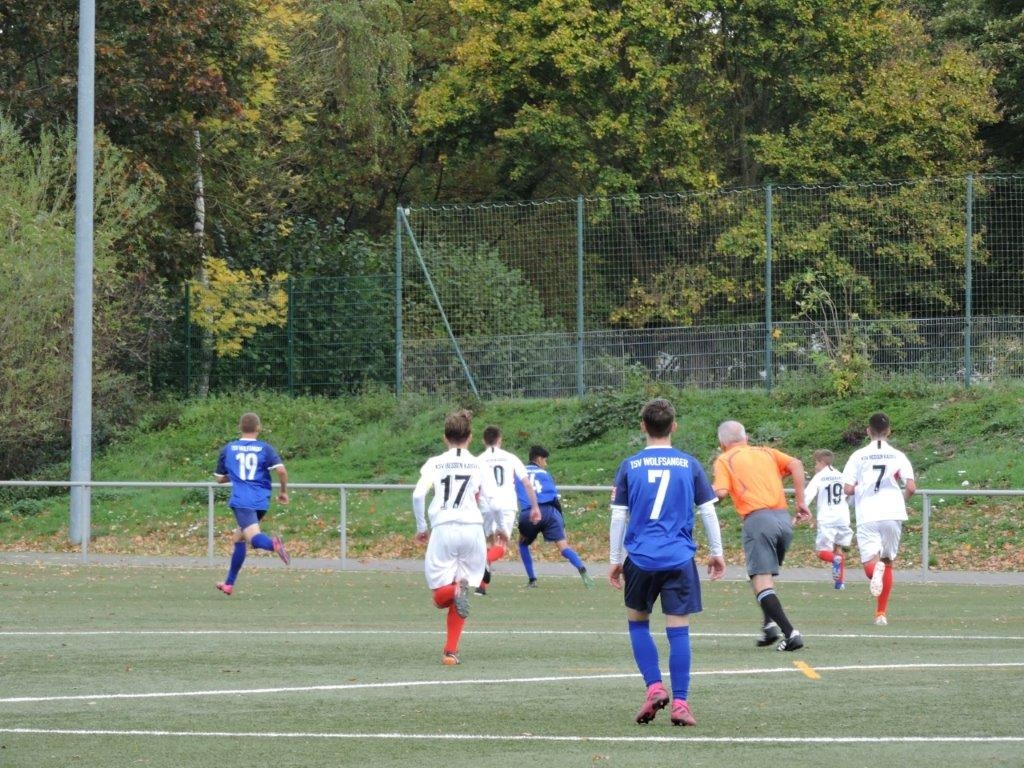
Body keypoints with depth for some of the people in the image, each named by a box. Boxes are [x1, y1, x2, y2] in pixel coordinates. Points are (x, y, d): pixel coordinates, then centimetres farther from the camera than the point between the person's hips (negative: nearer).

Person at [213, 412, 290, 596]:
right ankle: (229, 584, 24)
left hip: (241, 501, -3)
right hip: (261, 501, 3)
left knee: (254, 538, -18)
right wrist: (283, 491, 8)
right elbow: (281, 470, -9)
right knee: (239, 539, 19)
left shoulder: (228, 449, 9)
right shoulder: (265, 448, 6)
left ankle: (272, 544, -54)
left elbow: (220, 478, 18)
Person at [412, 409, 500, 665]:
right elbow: (493, 500, 0)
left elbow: (418, 495, -5)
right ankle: (451, 651, 3)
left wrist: (421, 527, 8)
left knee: (440, 596, 6)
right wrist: (500, 529, 16)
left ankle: (457, 590, -29)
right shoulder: (479, 466, 8)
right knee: (457, 599, 13)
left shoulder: (434, 464, 7)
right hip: (472, 529, 1)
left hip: (443, 529, -1)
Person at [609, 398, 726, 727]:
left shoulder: (629, 467, 2)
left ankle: (654, 688, 4)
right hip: (679, 560, 0)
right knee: (678, 630, 0)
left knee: (637, 622, 18)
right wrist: (717, 552, 16)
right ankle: (680, 703, -3)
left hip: (640, 559, 0)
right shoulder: (690, 465, 3)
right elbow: (708, 511, 5)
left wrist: (615, 560, 10)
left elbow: (618, 517, 2)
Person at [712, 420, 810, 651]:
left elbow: (721, 491, -6)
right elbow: (796, 465, 7)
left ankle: (790, 632, -21)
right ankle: (770, 624, 8)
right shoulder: (766, 452, 23)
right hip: (784, 519, 6)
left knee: (761, 580, -8)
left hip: (757, 518, -6)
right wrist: (800, 502, 7)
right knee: (767, 575, 23)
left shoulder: (724, 460, 9)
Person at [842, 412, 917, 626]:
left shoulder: (858, 456, 3)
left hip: (867, 516, -2)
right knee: (888, 562, 17)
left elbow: (848, 489, -4)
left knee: (869, 562, -3)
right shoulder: (898, 456, 4)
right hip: (893, 514, 2)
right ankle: (881, 613, 18)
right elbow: (911, 487, -3)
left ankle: (875, 567, -42)